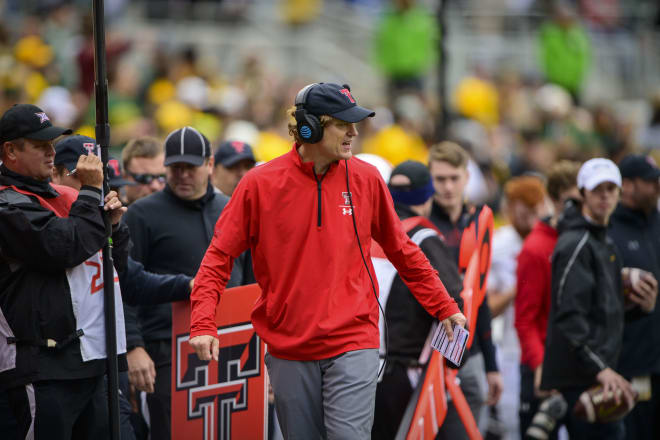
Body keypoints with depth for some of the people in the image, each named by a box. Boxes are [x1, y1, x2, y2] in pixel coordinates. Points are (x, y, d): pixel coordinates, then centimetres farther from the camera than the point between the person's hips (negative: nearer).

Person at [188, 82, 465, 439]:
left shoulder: (365, 179, 2)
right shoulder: (261, 183, -4)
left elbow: (403, 252, 13)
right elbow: (220, 256, -1)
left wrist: (444, 308, 14)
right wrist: (203, 324, -13)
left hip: (352, 343, 0)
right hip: (288, 348, 0)